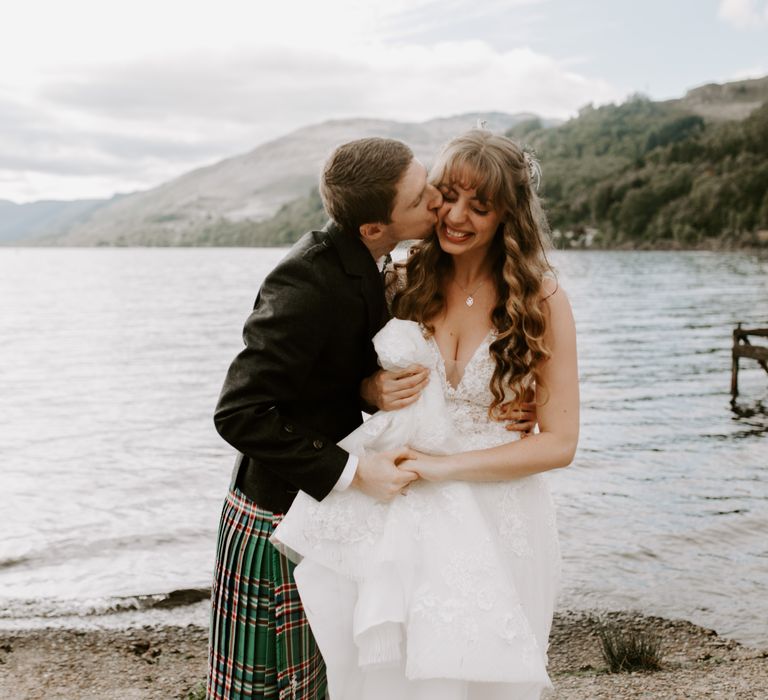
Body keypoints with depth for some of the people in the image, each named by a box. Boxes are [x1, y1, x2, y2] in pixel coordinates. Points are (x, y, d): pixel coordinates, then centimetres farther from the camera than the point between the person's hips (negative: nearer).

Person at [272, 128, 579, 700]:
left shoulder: (542, 301, -8)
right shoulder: (406, 283, 1)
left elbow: (559, 443, -9)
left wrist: (444, 466, -14)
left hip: (494, 523, -2)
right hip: (402, 523, 3)